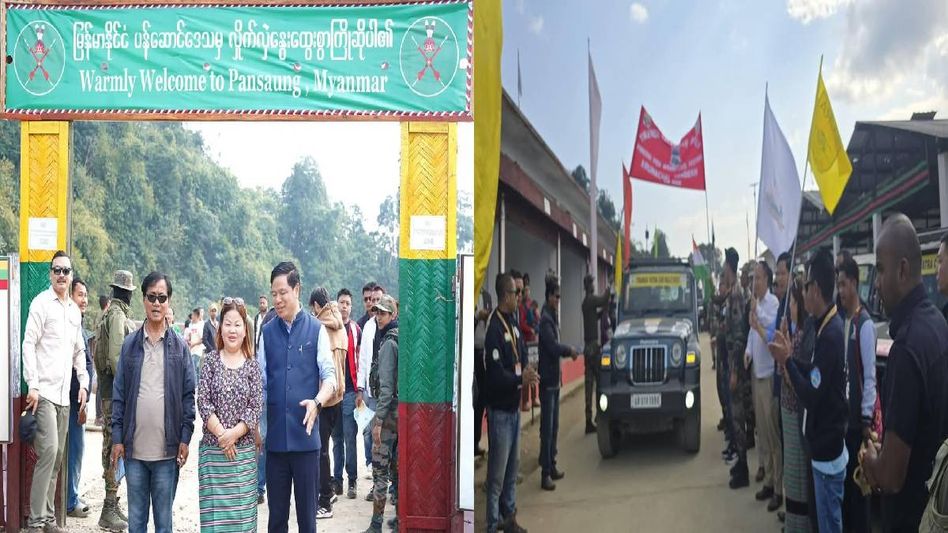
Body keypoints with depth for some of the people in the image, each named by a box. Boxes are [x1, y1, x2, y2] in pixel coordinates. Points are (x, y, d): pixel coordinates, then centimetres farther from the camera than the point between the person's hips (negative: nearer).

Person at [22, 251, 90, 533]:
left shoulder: (75, 310, 16)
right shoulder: (41, 303, -4)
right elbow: (29, 344, -9)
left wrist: (83, 382, 12)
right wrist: (33, 386, -15)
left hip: (64, 394, 7)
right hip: (44, 391, -7)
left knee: (57, 456, 9)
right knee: (48, 451, -14)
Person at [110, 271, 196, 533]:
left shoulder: (179, 347, 3)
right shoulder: (130, 344, 5)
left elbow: (189, 396, 3)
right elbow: (119, 395, 6)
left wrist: (185, 438, -4)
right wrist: (117, 438, 1)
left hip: (167, 451, -1)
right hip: (134, 448, 1)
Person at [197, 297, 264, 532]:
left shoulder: (252, 366, 4)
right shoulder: (211, 360, 3)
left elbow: (256, 407, -1)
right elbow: (203, 401, -3)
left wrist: (234, 433, -14)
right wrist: (221, 433, -12)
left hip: (244, 452, 1)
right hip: (212, 450, -1)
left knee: (241, 512, 3)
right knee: (214, 512, 0)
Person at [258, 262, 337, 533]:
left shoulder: (316, 329, 0)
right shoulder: (267, 332, 8)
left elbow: (330, 376, -5)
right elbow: (260, 382, 9)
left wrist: (317, 402, -24)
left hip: (306, 436, -2)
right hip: (275, 437, 2)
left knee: (307, 511, 5)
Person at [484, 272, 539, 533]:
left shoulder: (512, 323, 10)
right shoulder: (493, 327, -20)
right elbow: (495, 374, -25)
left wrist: (527, 373, 0)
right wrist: (521, 380, -19)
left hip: (514, 406, 9)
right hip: (499, 409, -9)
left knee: (513, 467, 20)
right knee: (497, 473, -1)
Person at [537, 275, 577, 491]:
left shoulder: (552, 318, 14)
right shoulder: (545, 320, -16)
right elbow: (553, 346, -24)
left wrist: (567, 351, 0)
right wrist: (570, 350, -11)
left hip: (555, 379, 10)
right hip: (548, 380, -10)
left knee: (554, 426, 16)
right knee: (547, 428, -7)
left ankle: (552, 466, 25)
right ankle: (545, 473, -5)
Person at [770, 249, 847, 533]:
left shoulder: (830, 334, -24)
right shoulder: (830, 324, 6)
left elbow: (811, 397, -24)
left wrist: (786, 361, -17)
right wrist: (791, 358, 7)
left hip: (828, 451, -10)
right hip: (828, 446, 10)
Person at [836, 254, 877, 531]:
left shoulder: (865, 324, -15)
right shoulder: (843, 321, 9)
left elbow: (870, 375, -16)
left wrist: (867, 418, -17)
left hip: (858, 416, -8)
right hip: (842, 414, 8)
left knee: (857, 477, 0)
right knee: (843, 475, 14)